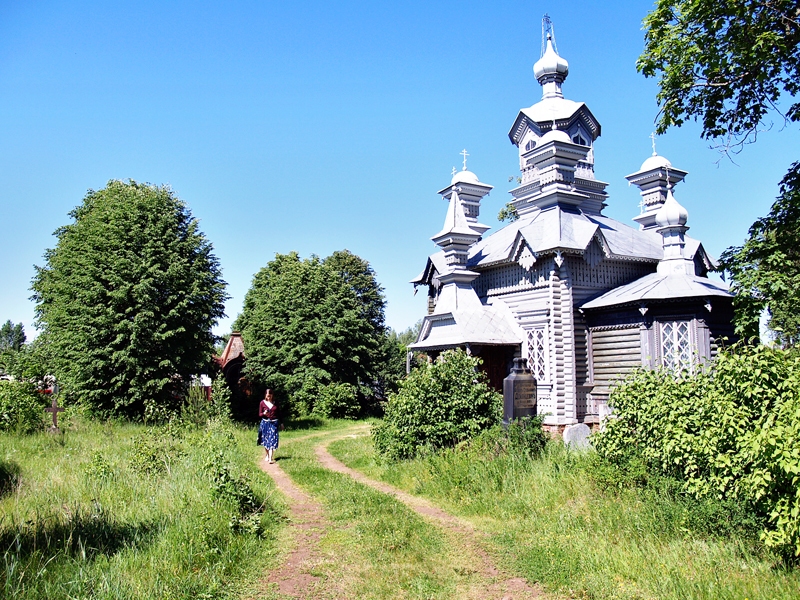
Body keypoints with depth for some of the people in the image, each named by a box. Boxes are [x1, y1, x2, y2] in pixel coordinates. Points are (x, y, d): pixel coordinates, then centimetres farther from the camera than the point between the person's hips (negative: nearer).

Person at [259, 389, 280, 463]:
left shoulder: (275, 403, 5)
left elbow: (278, 413, 13)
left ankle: (270, 458, -12)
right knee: (265, 440, 7)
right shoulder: (262, 403, 1)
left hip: (274, 423, 0)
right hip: (265, 423, 0)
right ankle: (266, 456, 25)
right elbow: (259, 414, 4)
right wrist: (264, 413, -18)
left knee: (272, 440, -9)